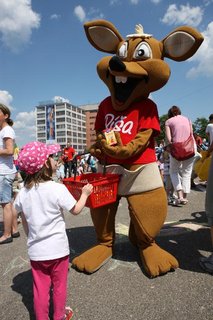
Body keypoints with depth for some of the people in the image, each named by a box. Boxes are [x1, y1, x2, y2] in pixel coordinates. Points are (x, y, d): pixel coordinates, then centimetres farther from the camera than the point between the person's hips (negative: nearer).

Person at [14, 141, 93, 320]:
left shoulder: (23, 193, -6)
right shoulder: (58, 188, -20)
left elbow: (25, 222, 5)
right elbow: (76, 210, -9)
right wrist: (85, 193, 6)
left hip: (35, 250, 3)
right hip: (57, 248, -3)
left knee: (40, 288, 18)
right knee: (59, 285, 19)